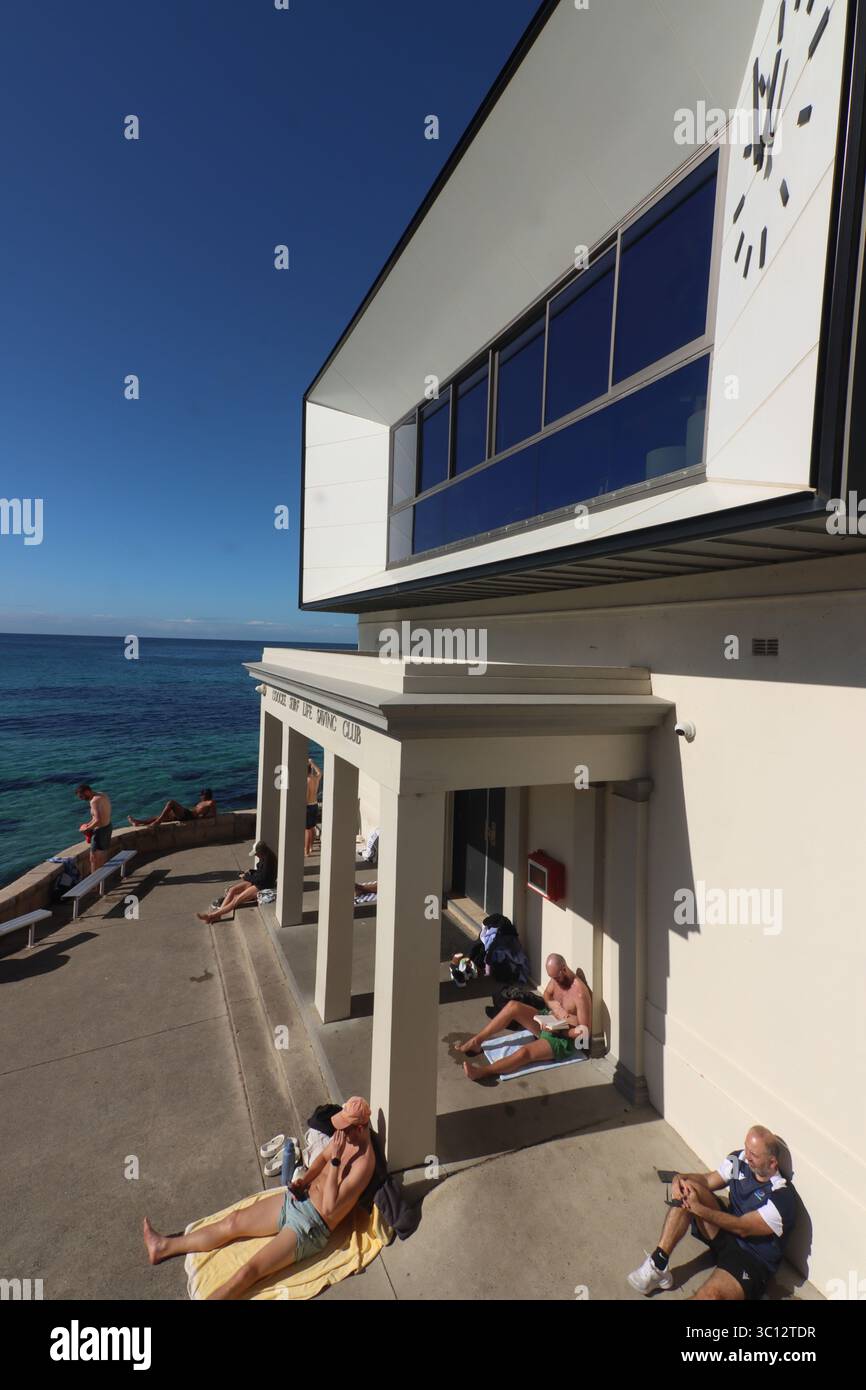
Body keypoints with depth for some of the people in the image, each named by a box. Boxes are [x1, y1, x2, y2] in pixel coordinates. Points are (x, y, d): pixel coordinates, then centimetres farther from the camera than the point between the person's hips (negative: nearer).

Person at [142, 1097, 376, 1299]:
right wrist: (304, 1180, -3)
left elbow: (329, 1208, -29)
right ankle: (164, 1247, 21)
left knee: (248, 1271, -15)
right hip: (296, 1200, 8)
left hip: (312, 1225, -8)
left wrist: (336, 1160, -35)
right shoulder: (345, 1134, -2)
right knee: (233, 1221, 7)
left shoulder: (364, 1163, -28)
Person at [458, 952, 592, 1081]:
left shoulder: (580, 993, -28)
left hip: (565, 1038, -8)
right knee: (513, 1006, -13)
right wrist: (552, 1004, -11)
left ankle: (481, 1071, -25)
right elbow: (547, 994, 13)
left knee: (525, 1052, -31)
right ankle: (476, 1041, -7)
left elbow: (585, 1030, -24)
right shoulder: (557, 976, -5)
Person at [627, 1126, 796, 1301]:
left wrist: (698, 1209, -30)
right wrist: (680, 1178, -24)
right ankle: (657, 1265, -15)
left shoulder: (782, 1198, -25)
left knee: (709, 1294, -36)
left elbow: (742, 1228, -25)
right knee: (687, 1189, -20)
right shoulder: (740, 1160, -8)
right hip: (725, 1234, 7)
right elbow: (708, 1180, -3)